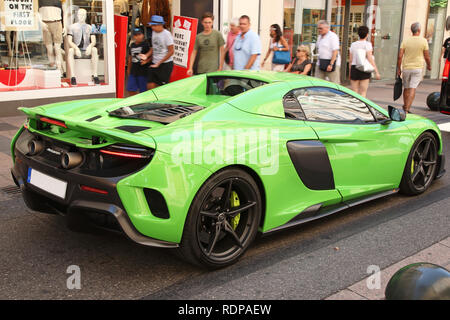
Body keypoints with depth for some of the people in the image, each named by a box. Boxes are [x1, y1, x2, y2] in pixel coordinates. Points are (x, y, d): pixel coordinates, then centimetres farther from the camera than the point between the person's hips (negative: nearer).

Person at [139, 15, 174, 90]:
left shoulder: (167, 34, -12)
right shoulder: (153, 32, 9)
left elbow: (171, 51, -13)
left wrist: (159, 63, -14)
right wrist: (146, 55, 1)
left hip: (166, 64, -6)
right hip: (154, 64, 6)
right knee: (150, 85, 0)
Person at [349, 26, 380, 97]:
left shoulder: (353, 44, 6)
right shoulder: (367, 44, -5)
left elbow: (350, 59, 8)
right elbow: (370, 59, -11)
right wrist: (376, 72, -10)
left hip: (354, 68, 3)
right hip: (364, 70, -3)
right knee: (363, 93, 1)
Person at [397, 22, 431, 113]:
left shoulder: (405, 41, 1)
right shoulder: (423, 41, -4)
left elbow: (400, 56, -4)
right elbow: (427, 57, -2)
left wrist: (398, 69, 2)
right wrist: (429, 65, 16)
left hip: (406, 68, 3)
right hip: (417, 68, -3)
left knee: (406, 88, 15)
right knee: (412, 89, -5)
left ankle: (405, 107, 25)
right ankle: (407, 108, -14)